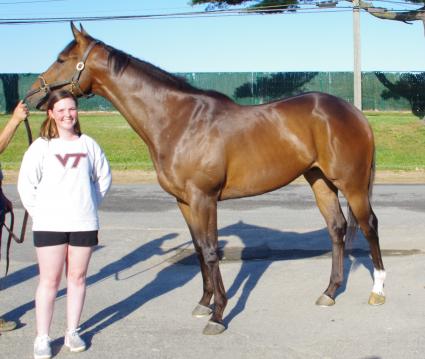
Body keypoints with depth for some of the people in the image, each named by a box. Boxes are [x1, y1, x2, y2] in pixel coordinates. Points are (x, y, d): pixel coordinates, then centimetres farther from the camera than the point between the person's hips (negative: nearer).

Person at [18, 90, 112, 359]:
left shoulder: (88, 144, 4)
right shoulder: (41, 146, -3)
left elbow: (104, 178, 14)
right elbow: (26, 184, -3)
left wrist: (90, 204, 9)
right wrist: (39, 213, -5)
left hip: (84, 223, 2)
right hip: (49, 225, -2)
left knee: (77, 277, 9)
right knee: (50, 280, 1)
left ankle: (73, 332, 22)